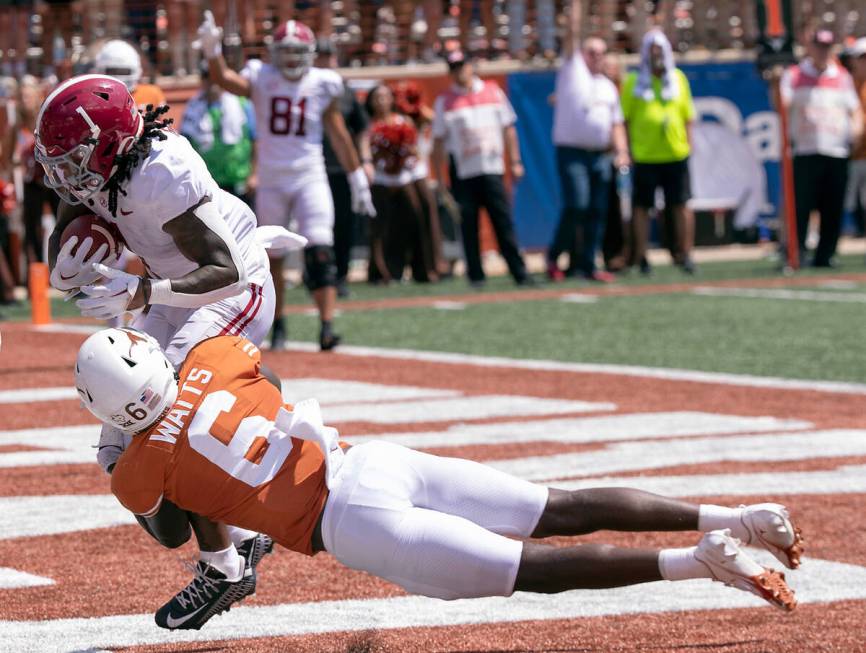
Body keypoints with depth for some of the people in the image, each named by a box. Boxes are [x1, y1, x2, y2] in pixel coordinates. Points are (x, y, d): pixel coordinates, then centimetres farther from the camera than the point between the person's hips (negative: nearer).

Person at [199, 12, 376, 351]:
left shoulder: (322, 86, -1)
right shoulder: (262, 80, -3)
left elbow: (339, 136, 7)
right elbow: (224, 79, -22)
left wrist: (358, 179, 10)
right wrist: (212, 51, -41)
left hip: (310, 178, -1)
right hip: (271, 180, 1)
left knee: (319, 253, -15)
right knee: (273, 257, 8)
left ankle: (327, 326, -18)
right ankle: (278, 325, 23)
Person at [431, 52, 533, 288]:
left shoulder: (493, 92, 10)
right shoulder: (444, 102, 4)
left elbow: (508, 129, 12)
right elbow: (438, 142, 3)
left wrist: (514, 162, 6)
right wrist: (438, 178, -1)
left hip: (492, 170, 1)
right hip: (462, 175, -1)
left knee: (504, 223, -2)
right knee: (468, 226, -1)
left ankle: (519, 273, -3)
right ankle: (475, 276, 4)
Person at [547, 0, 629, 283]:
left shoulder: (609, 87, 18)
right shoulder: (573, 71, 5)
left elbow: (616, 123, 17)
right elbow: (572, 33, -2)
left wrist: (621, 151, 3)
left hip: (601, 154, 5)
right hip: (572, 152, -5)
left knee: (597, 210, 2)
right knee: (576, 205, -15)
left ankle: (587, 265, 8)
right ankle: (554, 255, 2)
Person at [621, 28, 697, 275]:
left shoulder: (678, 79, 10)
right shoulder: (633, 82, 4)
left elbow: (688, 115, 12)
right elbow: (626, 119, 3)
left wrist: (688, 143, 4)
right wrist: (628, 149, -3)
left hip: (676, 154, 2)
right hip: (645, 156, -1)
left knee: (681, 205, 3)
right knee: (642, 207, 3)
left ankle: (685, 254, 10)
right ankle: (640, 257, 9)